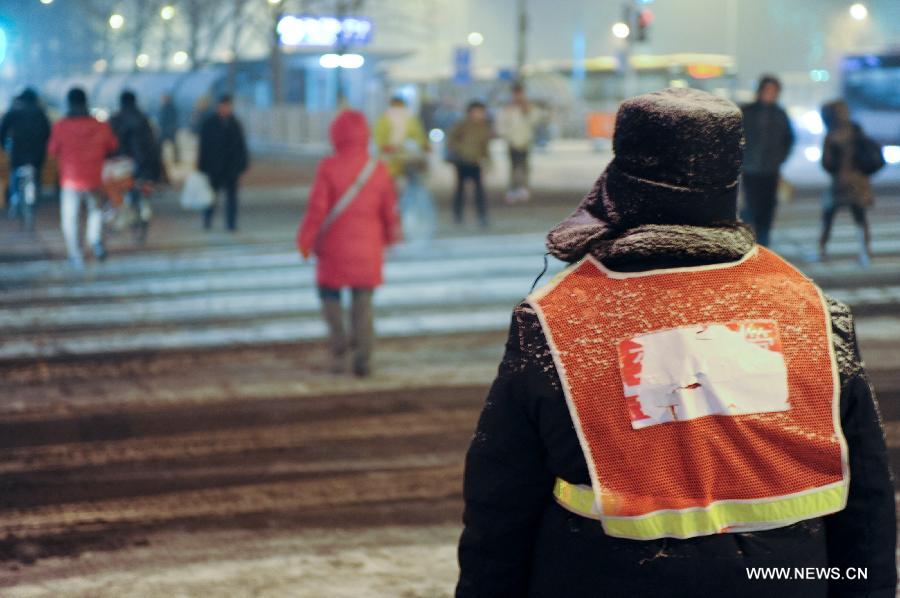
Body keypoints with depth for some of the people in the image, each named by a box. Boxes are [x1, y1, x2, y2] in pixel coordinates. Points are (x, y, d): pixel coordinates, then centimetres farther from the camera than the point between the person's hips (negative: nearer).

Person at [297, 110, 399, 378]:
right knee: (363, 302, 9)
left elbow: (317, 208, -12)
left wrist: (305, 241, -1)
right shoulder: (379, 170, -2)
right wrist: (391, 236, 22)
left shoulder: (328, 167, -11)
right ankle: (363, 360, 4)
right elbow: (390, 210, 3)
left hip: (334, 248, -2)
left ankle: (340, 349, -4)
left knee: (330, 296, 13)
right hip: (367, 250, 2)